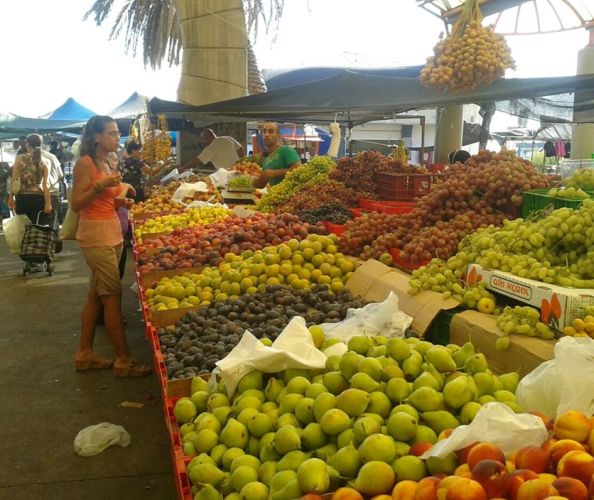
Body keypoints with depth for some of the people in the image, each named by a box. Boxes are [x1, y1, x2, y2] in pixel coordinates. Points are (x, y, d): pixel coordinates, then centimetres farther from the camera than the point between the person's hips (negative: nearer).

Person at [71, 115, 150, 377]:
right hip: (96, 236, -9)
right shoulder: (85, 163, -11)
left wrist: (120, 201, 7)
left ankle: (85, 355, 22)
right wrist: (101, 186, -23)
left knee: (95, 296, 13)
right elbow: (76, 204, -14)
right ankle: (123, 361, 2)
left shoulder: (106, 164, 15)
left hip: (112, 234, 9)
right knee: (113, 297, -5)